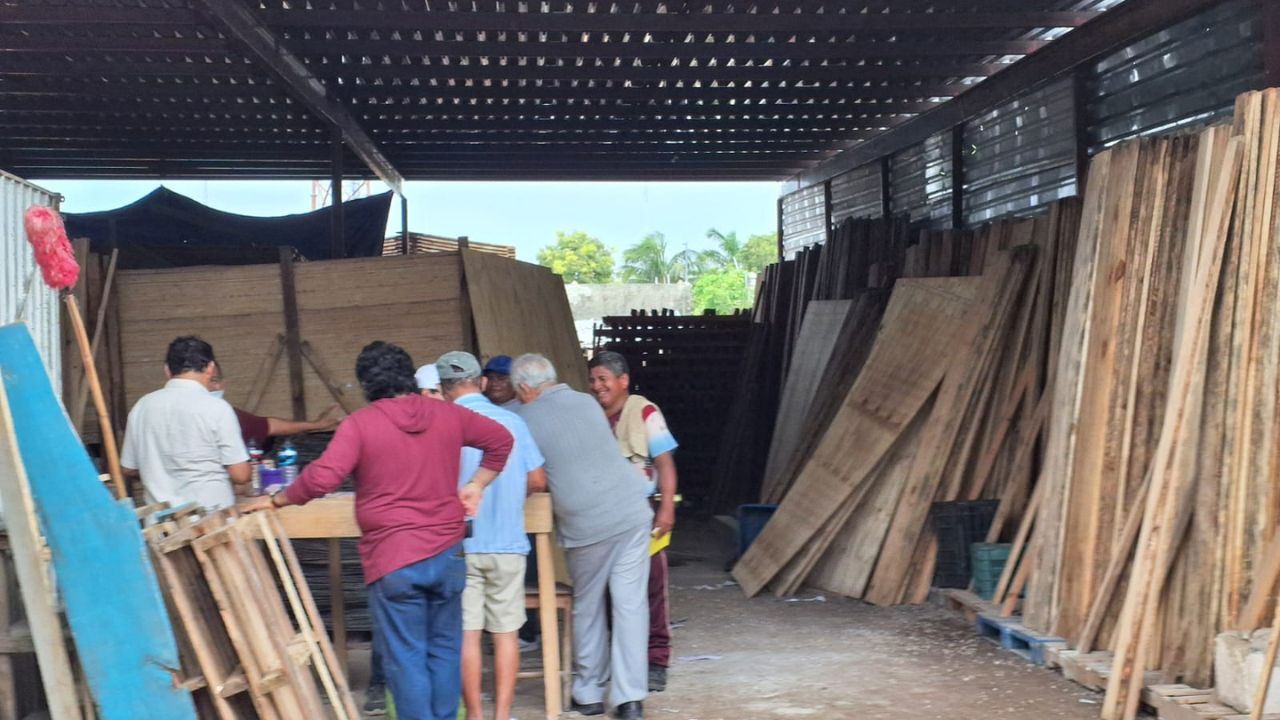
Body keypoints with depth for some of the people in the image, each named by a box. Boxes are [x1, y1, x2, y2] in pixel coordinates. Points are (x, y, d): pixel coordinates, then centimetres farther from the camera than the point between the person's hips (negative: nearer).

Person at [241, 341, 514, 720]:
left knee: (406, 659, 3)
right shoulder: (446, 414, 6)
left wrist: (275, 500, -2)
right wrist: (475, 485, 18)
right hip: (447, 553, 4)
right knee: (444, 652, 13)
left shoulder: (360, 423, -9)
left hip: (393, 560, -4)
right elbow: (501, 439, 16)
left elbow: (321, 478, -16)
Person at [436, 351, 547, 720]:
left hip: (460, 545, -2)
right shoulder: (512, 421, 1)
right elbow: (538, 482, 2)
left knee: (467, 633, 5)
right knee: (505, 632, 8)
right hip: (507, 544, 2)